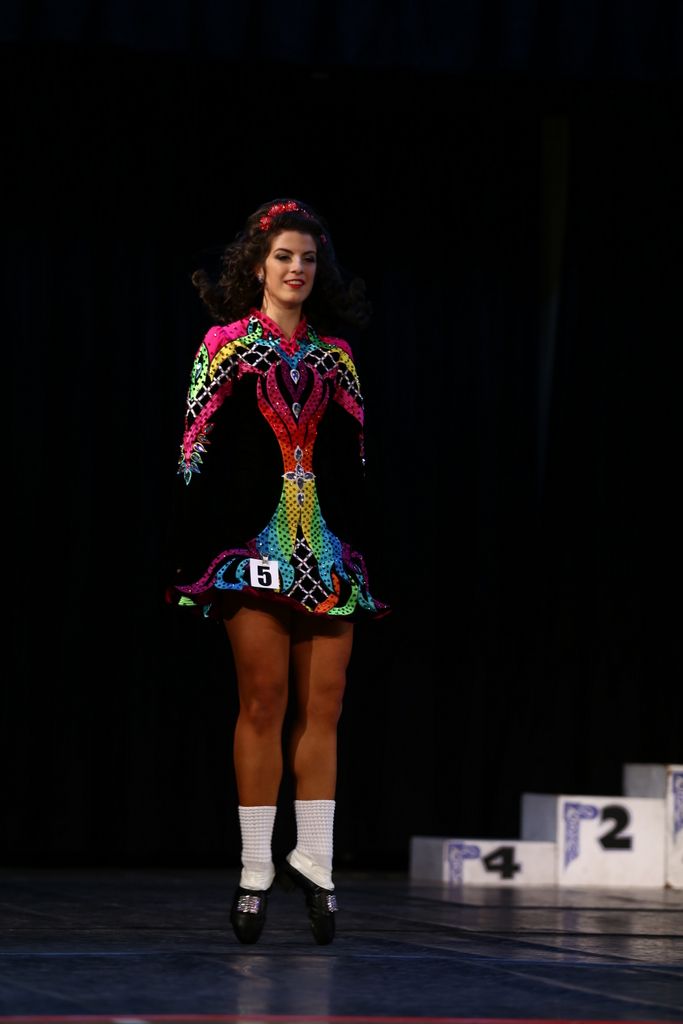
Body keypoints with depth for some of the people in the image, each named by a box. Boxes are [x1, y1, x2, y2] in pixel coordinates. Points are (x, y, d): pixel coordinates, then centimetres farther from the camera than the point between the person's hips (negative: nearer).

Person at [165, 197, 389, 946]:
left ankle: (313, 861, 4)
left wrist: (363, 557, 11)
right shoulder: (225, 344, 4)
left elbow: (353, 464, 16)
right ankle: (255, 872, 0)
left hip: (329, 549, 3)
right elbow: (196, 451, 0)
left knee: (322, 707, -1)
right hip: (252, 542, -3)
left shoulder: (336, 357, 13)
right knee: (263, 701, -5)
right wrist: (193, 557, -6)